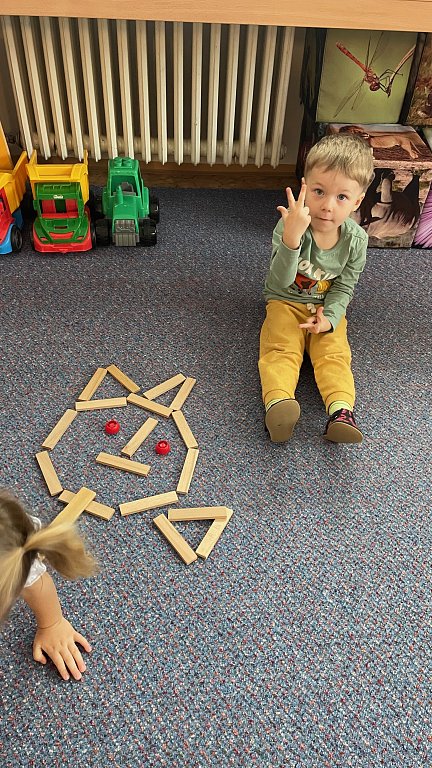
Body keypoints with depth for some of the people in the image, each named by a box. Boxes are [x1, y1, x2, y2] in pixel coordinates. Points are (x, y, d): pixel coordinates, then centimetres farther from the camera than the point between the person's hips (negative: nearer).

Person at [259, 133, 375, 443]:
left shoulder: (356, 239, -13)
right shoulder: (289, 227, -22)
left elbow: (344, 287, -2)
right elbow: (280, 282, -31)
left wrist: (329, 318, -20)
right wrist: (291, 238, -46)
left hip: (327, 308, 2)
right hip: (286, 302, -2)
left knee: (334, 353, -18)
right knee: (281, 348, -24)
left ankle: (341, 410, -30)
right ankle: (278, 402, -42)